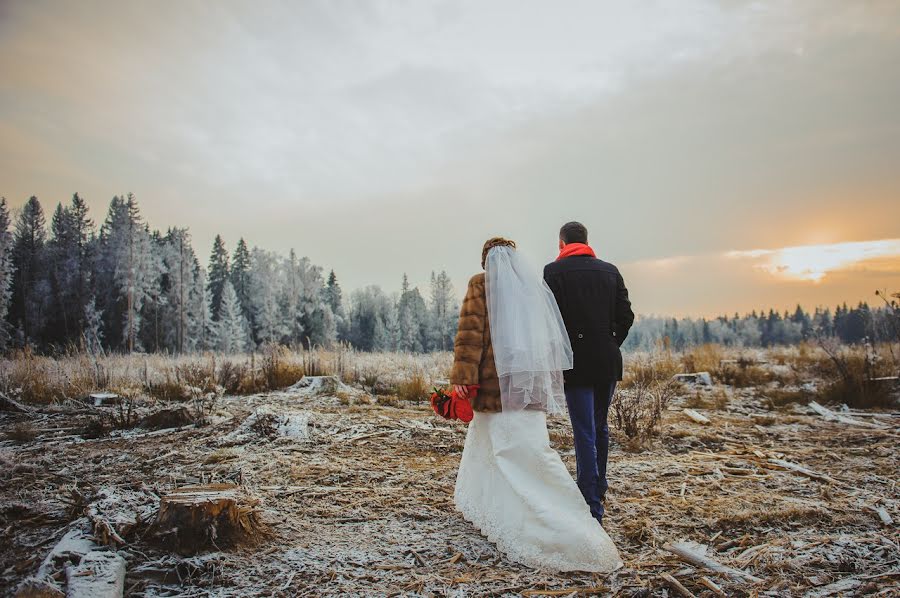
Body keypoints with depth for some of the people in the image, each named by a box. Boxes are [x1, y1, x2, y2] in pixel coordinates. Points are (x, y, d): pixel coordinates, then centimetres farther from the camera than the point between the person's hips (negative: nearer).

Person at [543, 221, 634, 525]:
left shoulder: (554, 271, -5)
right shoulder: (609, 270, 8)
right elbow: (626, 316, 4)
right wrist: (611, 345, 15)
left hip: (576, 362, -5)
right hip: (608, 362, 5)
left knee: (585, 433, -1)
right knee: (600, 428, 19)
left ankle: (592, 506, 1)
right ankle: (599, 488, 33)